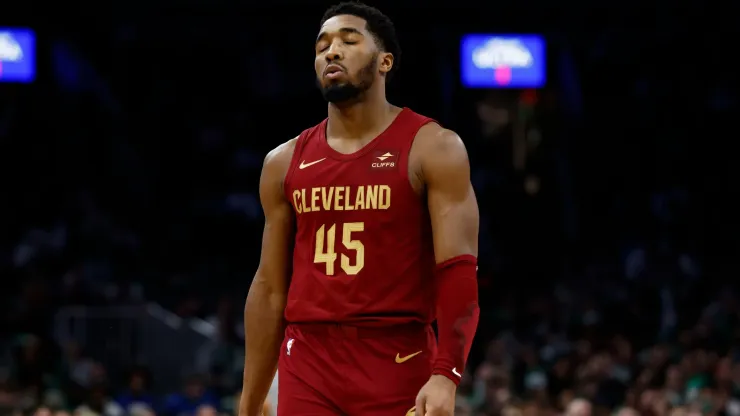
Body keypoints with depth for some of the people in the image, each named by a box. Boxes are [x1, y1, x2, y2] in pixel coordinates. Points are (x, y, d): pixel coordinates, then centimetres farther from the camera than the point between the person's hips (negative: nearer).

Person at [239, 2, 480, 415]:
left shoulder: (432, 148, -2)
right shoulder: (285, 162, 12)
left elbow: (459, 271, -10)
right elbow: (270, 289, 15)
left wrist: (446, 375, -24)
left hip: (399, 366, -4)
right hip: (308, 368, 4)